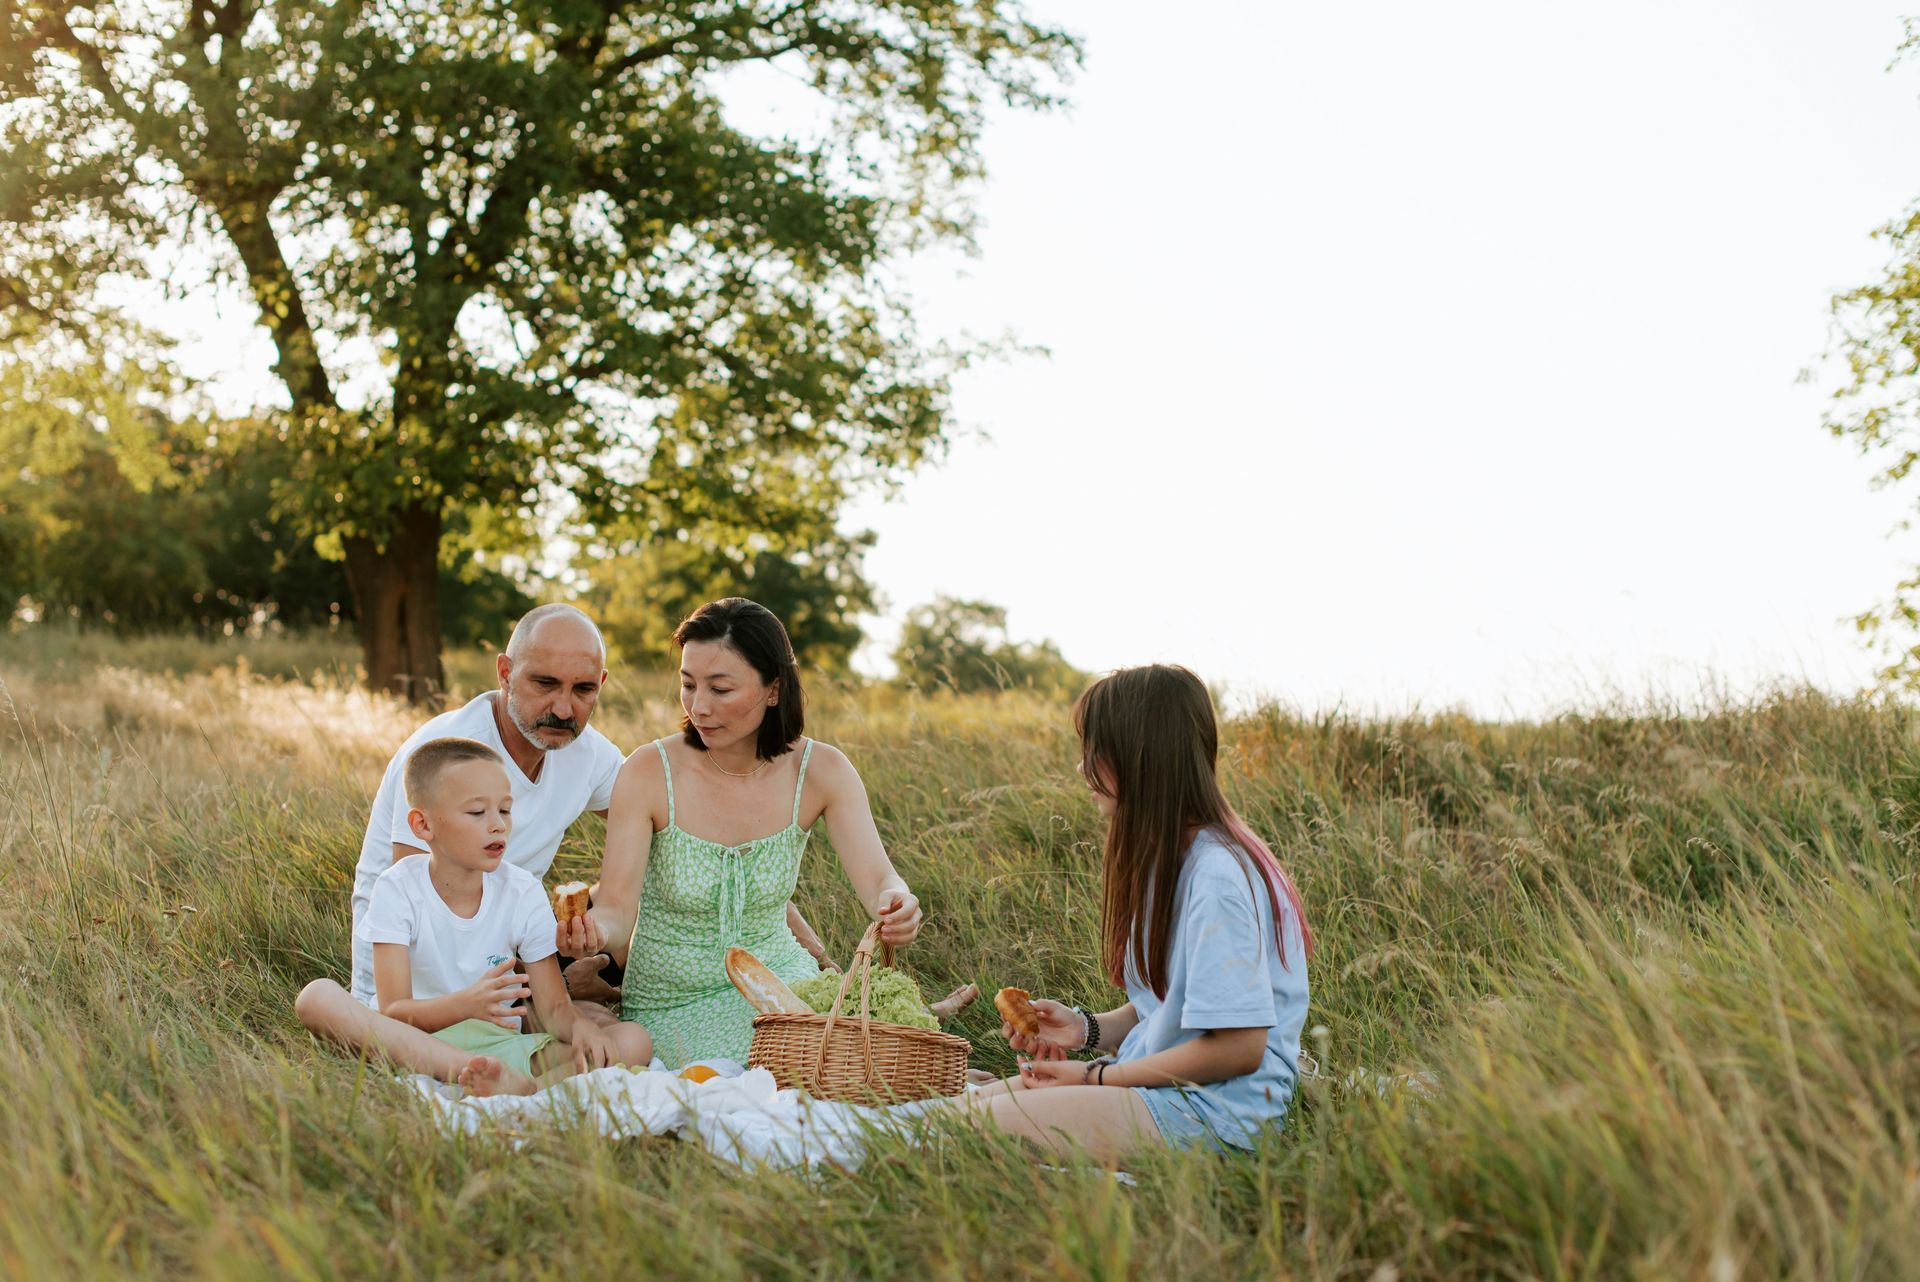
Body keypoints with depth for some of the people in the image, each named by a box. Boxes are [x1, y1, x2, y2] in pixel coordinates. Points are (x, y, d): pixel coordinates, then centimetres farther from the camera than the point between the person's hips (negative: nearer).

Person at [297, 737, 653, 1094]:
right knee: (315, 998, -32)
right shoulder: (398, 890, -7)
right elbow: (393, 1013, -15)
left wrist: (579, 1025, -25)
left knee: (634, 1041, -17)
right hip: (416, 1047, -2)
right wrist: (466, 1004, -35)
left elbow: (553, 1008, 0)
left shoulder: (523, 893, 1)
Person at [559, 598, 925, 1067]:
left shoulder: (820, 771, -8)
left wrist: (896, 904, -44)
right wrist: (591, 932, -43)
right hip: (671, 1004, -3)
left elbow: (876, 878, -19)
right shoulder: (649, 772, -15)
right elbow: (616, 913, -18)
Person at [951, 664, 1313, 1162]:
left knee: (976, 1124, -23)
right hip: (1160, 1081, 10)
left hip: (1218, 1110, -10)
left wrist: (1097, 1076, -13)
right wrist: (1086, 1027, 1)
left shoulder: (1217, 874, -20)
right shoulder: (1168, 856, 12)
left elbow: (1238, 1047, -20)